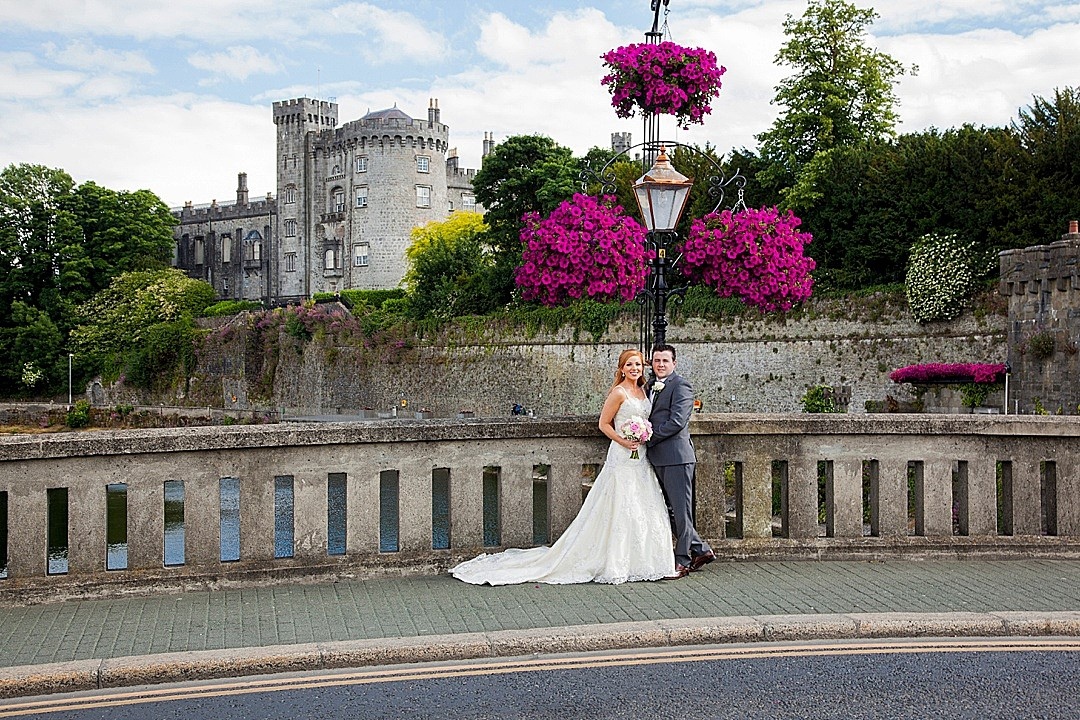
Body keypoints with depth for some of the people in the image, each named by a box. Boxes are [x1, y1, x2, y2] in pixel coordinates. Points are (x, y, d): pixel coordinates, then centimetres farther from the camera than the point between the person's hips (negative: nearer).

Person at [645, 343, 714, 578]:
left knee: (681, 510, -2)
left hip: (676, 456, -9)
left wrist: (649, 438, -13)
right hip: (658, 458, 9)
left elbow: (677, 421, -18)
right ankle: (701, 550, 24)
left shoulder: (680, 386, -9)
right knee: (670, 510, 13)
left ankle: (683, 561, 6)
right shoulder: (650, 385, 17)